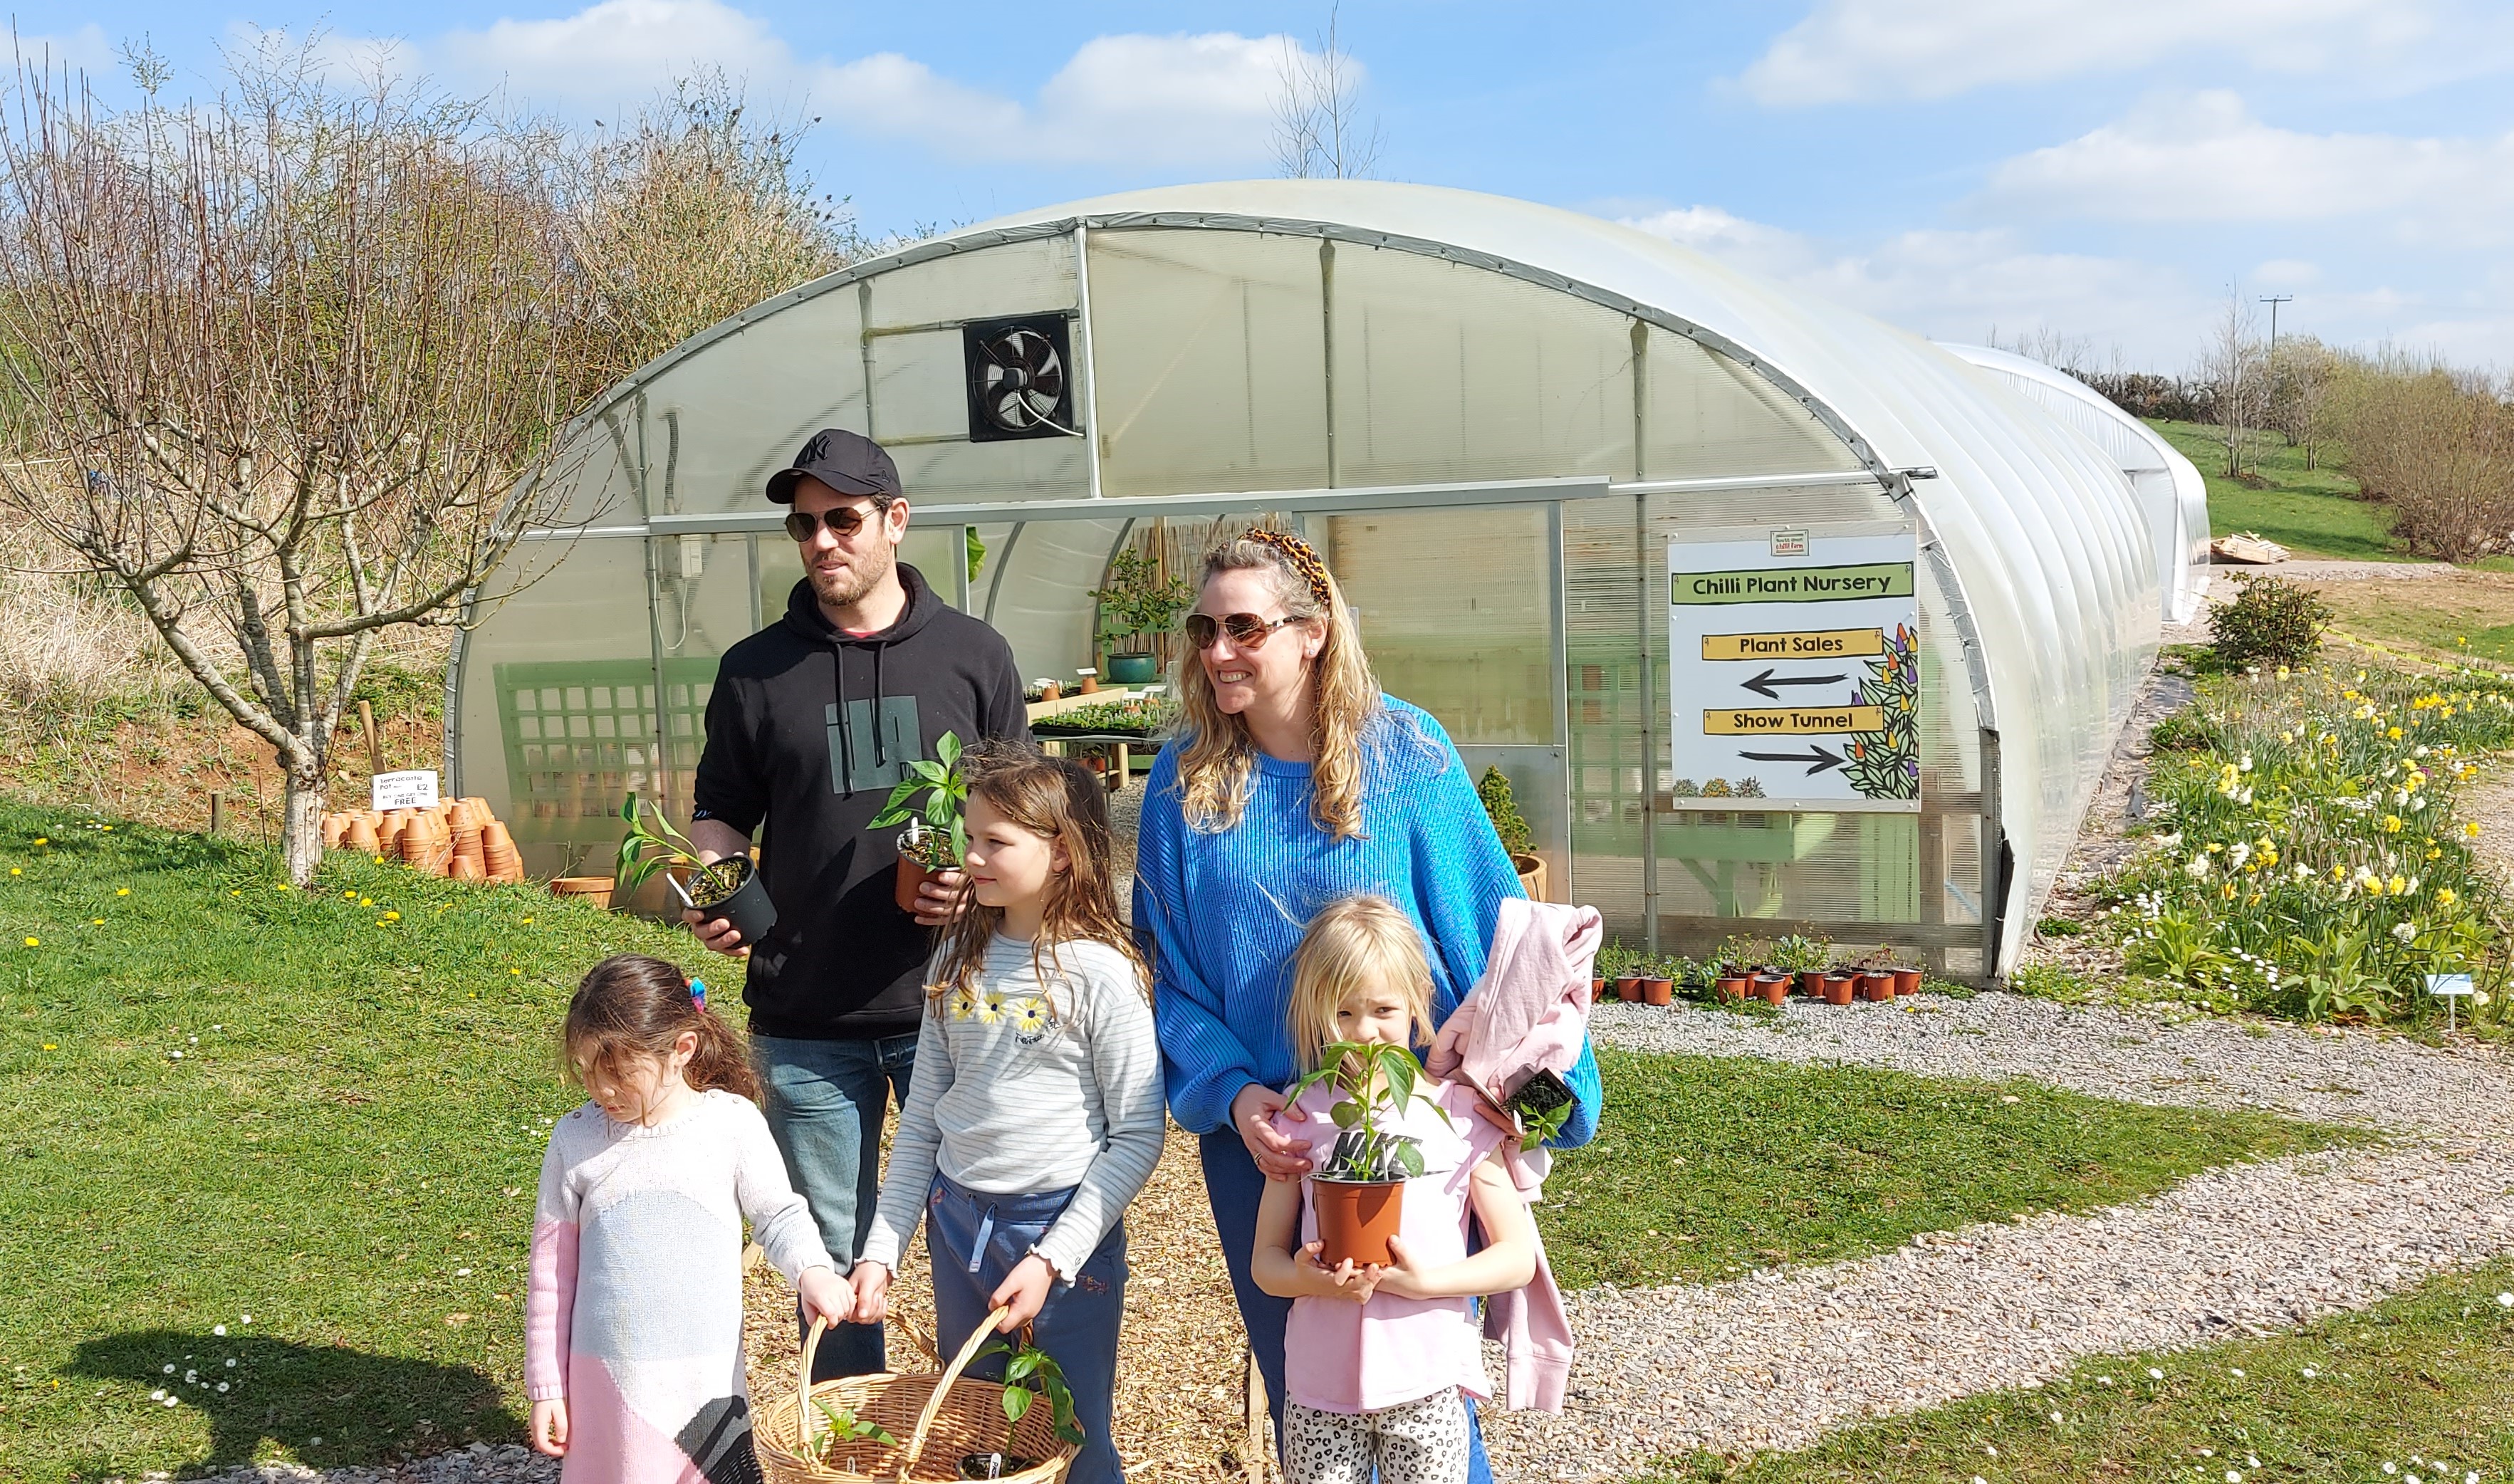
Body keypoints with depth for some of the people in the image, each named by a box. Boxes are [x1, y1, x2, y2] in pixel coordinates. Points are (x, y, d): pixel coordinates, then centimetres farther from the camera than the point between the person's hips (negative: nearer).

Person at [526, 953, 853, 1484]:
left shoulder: (733, 1125, -7)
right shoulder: (575, 1140, -3)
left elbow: (779, 1215, 2)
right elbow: (551, 1273, 4)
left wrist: (813, 1271, -19)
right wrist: (546, 1388, 7)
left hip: (707, 1378, -1)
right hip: (606, 1379, 1)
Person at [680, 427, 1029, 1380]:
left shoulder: (973, 655, 4)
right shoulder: (755, 670, 6)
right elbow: (720, 814, 14)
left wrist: (979, 879, -12)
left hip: (949, 1005, -1)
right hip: (805, 1023, 1)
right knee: (831, 1255, 10)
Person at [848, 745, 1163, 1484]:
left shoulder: (1101, 973, -12)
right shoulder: (960, 958, 4)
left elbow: (1137, 1137, -12)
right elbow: (921, 1117, 9)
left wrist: (1053, 1260, -17)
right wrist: (882, 1249, 4)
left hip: (1064, 1228, -5)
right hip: (957, 1224, 5)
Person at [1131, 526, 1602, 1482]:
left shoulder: (1406, 757, -8)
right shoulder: (1184, 781, -2)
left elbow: (1485, 933, -5)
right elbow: (1173, 973, 0)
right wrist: (1231, 1092, -14)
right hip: (1256, 1133, 2)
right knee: (1299, 1398, 15)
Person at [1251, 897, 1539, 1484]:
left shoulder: (1457, 1113, -3)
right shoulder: (1301, 1117, 2)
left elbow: (1518, 1258, -2)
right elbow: (1265, 1259, 5)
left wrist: (1424, 1281, -16)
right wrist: (1309, 1279, -17)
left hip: (1428, 1386, -1)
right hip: (1320, 1391, 1)